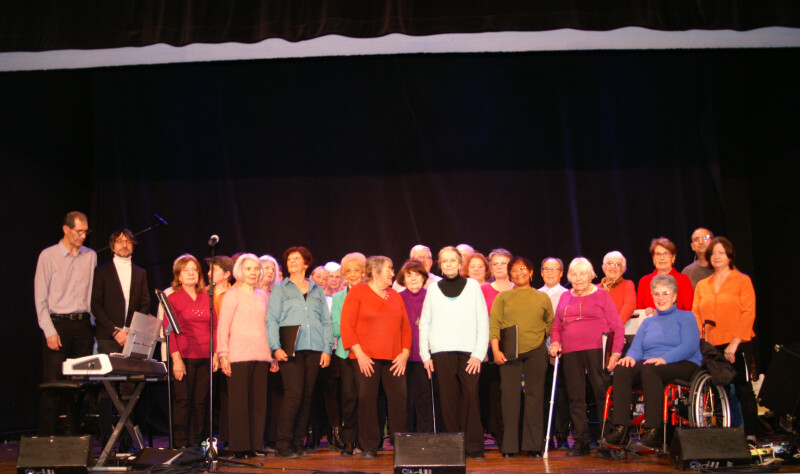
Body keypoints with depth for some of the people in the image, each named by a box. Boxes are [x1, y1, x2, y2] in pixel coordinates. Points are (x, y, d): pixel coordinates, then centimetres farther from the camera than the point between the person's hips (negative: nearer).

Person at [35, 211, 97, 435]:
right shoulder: (48, 256, -1)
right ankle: (46, 437, 1)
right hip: (58, 325, -4)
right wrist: (49, 331, -10)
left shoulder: (91, 256, 11)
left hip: (83, 325, 4)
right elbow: (40, 297, -3)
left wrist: (91, 324, 5)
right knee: (52, 383, -5)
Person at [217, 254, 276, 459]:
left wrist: (273, 355, 17)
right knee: (239, 401, -3)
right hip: (238, 356, -5)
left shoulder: (263, 296, 17)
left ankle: (255, 445, 11)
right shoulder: (232, 295, 2)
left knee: (259, 401, 4)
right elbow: (222, 327, -2)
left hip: (260, 356, 5)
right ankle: (240, 447, 3)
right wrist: (223, 354, -10)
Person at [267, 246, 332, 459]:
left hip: (314, 350, 3)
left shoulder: (318, 290, 19)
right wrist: (276, 347, -10)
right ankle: (282, 445, -8)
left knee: (307, 396, 3)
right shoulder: (280, 289, 11)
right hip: (291, 350, -3)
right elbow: (271, 320, 3)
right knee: (294, 394, -14)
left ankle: (298, 443, 11)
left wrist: (327, 349, 4)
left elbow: (326, 322, 15)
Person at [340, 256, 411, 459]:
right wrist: (359, 354, -10)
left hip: (394, 359, 4)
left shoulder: (395, 296, 19)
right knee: (367, 400, -3)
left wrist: (405, 353, 3)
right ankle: (369, 447, 6)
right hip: (367, 358, -4)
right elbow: (347, 326, -3)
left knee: (399, 400, -3)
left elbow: (406, 327, 17)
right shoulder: (357, 292, 4)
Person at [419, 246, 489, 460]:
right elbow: (424, 324, 12)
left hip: (468, 352, -1)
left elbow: (483, 322, 5)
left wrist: (478, 353, -4)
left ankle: (474, 447, -5)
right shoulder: (433, 289, 12)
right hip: (441, 353, 1)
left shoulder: (473, 286, 8)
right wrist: (425, 355, 4)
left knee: (470, 397, -10)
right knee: (448, 399, -2)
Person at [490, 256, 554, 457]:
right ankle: (509, 445, 1)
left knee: (535, 395, 0)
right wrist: (496, 350, -7)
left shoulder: (542, 298, 14)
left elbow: (550, 324, 20)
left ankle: (534, 444, 6)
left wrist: (541, 336, 5)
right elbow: (494, 324, 3)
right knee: (510, 395, -3)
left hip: (536, 352, 1)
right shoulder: (502, 297, 10)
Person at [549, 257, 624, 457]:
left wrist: (616, 352, -7)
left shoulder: (601, 295, 6)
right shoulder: (565, 297, 18)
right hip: (570, 352, 4)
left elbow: (618, 327, 3)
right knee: (575, 397, 3)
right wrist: (555, 342, 3)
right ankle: (580, 441, 10)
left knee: (603, 393, -7)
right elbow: (556, 326, 23)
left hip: (595, 350, -4)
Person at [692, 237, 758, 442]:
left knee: (743, 390, -4)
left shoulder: (742, 280, 2)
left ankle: (751, 434, 1)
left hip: (738, 346, -4)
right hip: (712, 347, 4)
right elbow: (696, 317, 11)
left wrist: (735, 343, -14)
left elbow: (748, 313, -6)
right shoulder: (702, 285, 15)